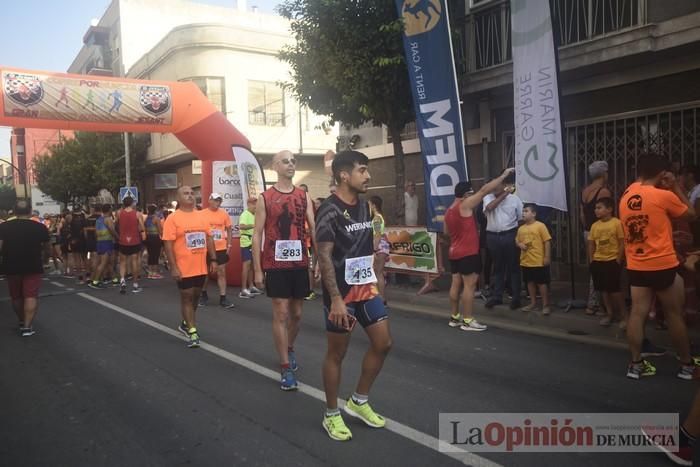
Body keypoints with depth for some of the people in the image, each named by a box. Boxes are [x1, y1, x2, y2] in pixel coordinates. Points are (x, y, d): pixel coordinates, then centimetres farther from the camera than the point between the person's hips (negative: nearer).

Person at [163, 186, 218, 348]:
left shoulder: (201, 217, 9)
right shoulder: (173, 218, -9)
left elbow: (209, 239, 13)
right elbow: (168, 244, -12)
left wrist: (213, 259, 7)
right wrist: (173, 267, -17)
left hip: (201, 267, 6)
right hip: (184, 268, -6)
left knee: (195, 296, 16)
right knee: (186, 297, 2)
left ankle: (186, 323, 36)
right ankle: (192, 331, 7)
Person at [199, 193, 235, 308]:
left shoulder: (224, 214, 1)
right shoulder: (201, 214, -4)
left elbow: (228, 230, 8)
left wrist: (229, 245, 2)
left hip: (221, 248, 1)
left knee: (221, 272, 1)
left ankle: (223, 298, 5)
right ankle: (203, 295, 31)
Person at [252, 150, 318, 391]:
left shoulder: (304, 196, 6)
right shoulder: (265, 198, -2)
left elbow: (314, 229, 3)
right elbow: (257, 235, -3)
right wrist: (257, 269, -7)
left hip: (299, 263, 3)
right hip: (276, 264, -3)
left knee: (296, 313, 14)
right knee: (280, 314, -2)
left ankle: (289, 348, 41)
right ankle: (286, 368, 7)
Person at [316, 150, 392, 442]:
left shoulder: (364, 207, 9)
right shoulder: (330, 210, -15)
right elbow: (324, 257, -19)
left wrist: (374, 283, 16)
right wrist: (336, 299, -24)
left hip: (366, 289, 8)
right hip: (341, 294, -8)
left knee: (383, 343, 10)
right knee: (336, 354, 5)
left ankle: (359, 401, 28)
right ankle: (332, 415, 22)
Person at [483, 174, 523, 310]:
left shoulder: (514, 199, 0)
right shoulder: (488, 197, 4)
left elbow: (522, 218, 3)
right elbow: (490, 207, -19)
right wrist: (504, 194, -15)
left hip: (510, 235, -2)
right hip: (493, 236, 2)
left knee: (513, 267, 4)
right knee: (497, 267, 12)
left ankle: (516, 297, 13)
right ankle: (496, 296, 20)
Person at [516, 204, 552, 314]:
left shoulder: (540, 226, -9)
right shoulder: (521, 228, 8)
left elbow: (547, 241, -10)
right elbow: (517, 241, 19)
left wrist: (547, 257, -13)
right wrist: (520, 244, -5)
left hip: (539, 261, -6)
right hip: (526, 261, 6)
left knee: (542, 283, 1)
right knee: (530, 282, 15)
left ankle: (545, 305, 10)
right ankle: (533, 303, 28)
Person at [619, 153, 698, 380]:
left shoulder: (625, 198, 4)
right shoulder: (664, 196, -13)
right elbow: (691, 213, 3)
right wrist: (676, 187, 6)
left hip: (636, 266, 5)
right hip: (662, 266, -5)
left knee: (638, 313, 7)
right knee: (674, 315, 9)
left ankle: (636, 364, 9)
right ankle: (687, 365, 21)